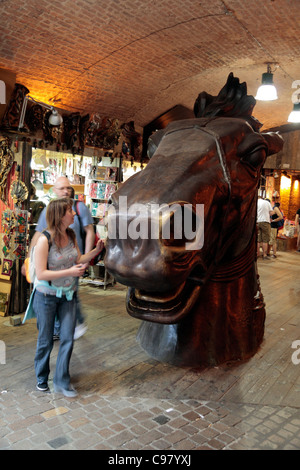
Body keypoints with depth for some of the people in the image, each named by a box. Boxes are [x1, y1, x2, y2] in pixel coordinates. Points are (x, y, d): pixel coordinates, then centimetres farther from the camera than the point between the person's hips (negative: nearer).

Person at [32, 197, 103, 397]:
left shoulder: (71, 235, -2)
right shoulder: (45, 240, -21)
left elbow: (78, 260, 10)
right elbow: (41, 274, -22)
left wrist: (96, 250, -3)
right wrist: (70, 272, -27)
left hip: (68, 295, 5)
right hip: (47, 296, -5)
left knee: (68, 338, 4)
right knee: (46, 340, 12)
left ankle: (62, 381, 21)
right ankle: (42, 378, 36)